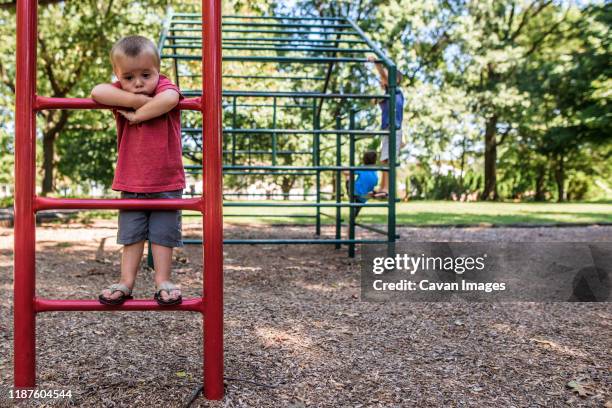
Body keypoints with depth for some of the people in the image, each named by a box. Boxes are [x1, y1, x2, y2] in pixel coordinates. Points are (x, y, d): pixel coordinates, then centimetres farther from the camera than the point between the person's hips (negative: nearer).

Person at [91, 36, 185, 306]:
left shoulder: (165, 86, -7)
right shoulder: (120, 95, 1)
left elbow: (169, 99, -33)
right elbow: (97, 92, -22)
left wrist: (138, 114, -25)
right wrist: (133, 100, -26)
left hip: (167, 183, -2)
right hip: (131, 183, 3)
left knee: (163, 233, 5)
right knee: (131, 234, 10)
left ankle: (163, 281, 16)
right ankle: (126, 283, 19)